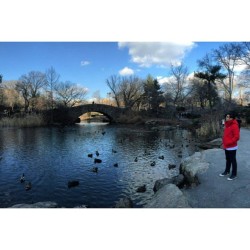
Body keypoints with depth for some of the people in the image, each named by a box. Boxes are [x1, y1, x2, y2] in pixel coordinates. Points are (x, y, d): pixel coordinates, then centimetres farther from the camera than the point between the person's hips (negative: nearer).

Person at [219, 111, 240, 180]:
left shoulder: (235, 126, -19)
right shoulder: (227, 124, 8)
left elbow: (236, 137, -22)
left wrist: (229, 143, -20)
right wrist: (223, 142, 11)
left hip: (232, 147, -8)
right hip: (226, 146, 8)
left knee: (233, 160, 4)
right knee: (228, 159, 21)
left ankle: (234, 174, 17)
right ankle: (227, 171, 35)